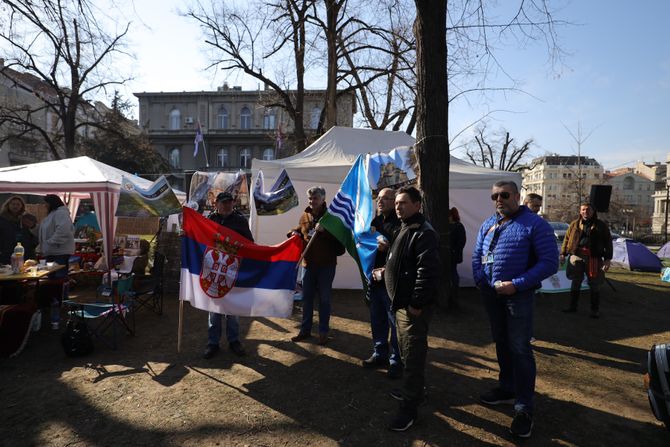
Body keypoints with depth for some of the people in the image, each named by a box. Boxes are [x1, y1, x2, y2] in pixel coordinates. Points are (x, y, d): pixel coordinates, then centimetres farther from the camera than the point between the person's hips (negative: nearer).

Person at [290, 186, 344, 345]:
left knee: (324, 299, 6)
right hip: (308, 263, 4)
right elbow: (299, 231, 21)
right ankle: (305, 330, 25)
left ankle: (323, 332, 19)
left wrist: (324, 230, -29)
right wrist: (294, 233, -1)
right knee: (306, 298, 12)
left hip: (326, 264, -4)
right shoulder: (305, 216, 8)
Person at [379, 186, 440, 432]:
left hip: (414, 305, -10)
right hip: (401, 302, 10)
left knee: (413, 353, -1)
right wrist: (387, 271, 13)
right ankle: (412, 389, 40)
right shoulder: (405, 229, 14)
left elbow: (428, 272, -27)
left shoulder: (424, 233, -19)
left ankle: (409, 406, 10)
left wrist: (417, 304, -26)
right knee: (406, 350, 22)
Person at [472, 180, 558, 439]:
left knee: (519, 349, -2)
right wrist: (480, 280, -6)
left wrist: (517, 284, -22)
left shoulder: (534, 224, -11)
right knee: (501, 343, 18)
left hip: (518, 295, -6)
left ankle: (524, 408, 10)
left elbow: (549, 262, -15)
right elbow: (477, 255, 12)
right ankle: (507, 389, 36)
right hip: (491, 294, 6)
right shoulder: (488, 224, 9)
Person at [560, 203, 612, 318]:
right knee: (575, 282, 9)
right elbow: (567, 239, 12)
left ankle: (595, 310, 19)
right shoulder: (574, 224, 9)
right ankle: (572, 306, 20)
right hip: (576, 257, 2)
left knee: (594, 284, 6)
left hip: (593, 258, -2)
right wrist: (563, 254, 7)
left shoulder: (601, 225, 3)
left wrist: (607, 259, -3)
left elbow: (608, 242, 3)